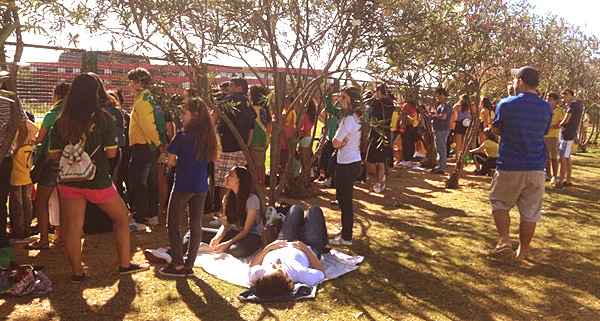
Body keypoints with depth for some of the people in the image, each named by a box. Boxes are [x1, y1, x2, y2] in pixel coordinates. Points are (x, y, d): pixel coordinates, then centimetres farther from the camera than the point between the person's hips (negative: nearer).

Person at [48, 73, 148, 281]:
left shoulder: (62, 121, 0)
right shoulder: (102, 117, -10)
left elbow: (53, 155, 1)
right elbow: (111, 153, -12)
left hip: (69, 181, 3)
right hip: (97, 180, -3)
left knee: (73, 227, 9)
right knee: (121, 217, 15)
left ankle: (77, 272, 19)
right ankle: (125, 264, 20)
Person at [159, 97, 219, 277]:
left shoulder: (182, 136, -14)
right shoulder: (209, 137, 2)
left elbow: (171, 162, -9)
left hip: (183, 186, -5)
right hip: (201, 186, 5)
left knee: (174, 224, 9)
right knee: (196, 225, 10)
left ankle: (178, 265, 10)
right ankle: (189, 265, 17)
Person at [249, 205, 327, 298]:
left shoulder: (259, 274, -42)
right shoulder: (299, 273, -50)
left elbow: (252, 265, -16)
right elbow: (321, 272, -29)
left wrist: (267, 248, -27)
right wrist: (306, 249, -33)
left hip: (282, 247, 3)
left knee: (296, 209, 19)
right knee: (314, 210, 19)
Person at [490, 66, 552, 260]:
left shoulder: (506, 104, -9)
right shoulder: (546, 108, 2)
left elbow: (497, 130, 5)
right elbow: (543, 133, 14)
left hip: (509, 166, -3)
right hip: (536, 168, 3)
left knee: (499, 203, 15)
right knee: (530, 211, 10)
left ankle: (504, 241, 1)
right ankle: (523, 251, 20)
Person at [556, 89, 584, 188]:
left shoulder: (572, 104, -15)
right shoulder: (579, 103, 13)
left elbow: (566, 120, -16)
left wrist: (558, 125, 3)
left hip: (567, 134, -10)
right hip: (573, 134, 10)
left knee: (563, 158, -7)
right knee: (567, 158, 14)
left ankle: (561, 181, -6)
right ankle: (568, 180, 20)